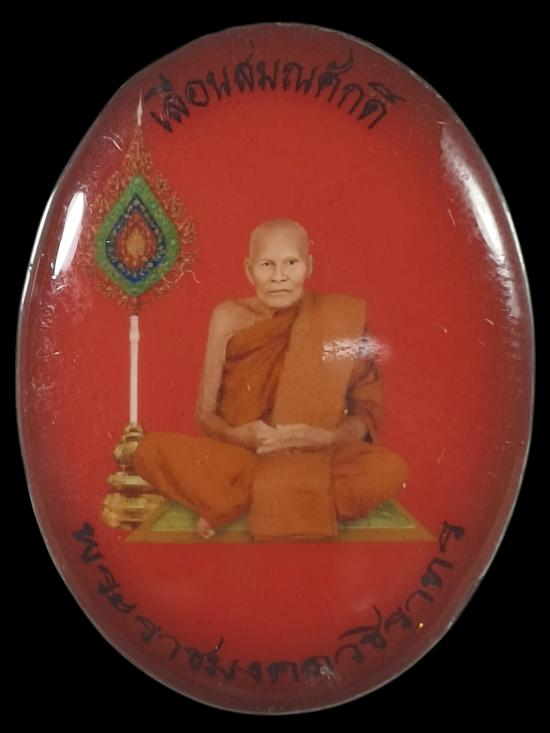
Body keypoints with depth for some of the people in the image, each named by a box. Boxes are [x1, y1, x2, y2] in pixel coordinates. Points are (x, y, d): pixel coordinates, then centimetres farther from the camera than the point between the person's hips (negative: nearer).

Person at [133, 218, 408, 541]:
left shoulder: (337, 320, -4)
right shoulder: (229, 317, -2)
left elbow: (366, 412, -1)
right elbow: (206, 411, 2)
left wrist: (326, 436, -23)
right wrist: (238, 435, -21)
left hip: (315, 461, 0)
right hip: (237, 456, 0)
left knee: (391, 469, -29)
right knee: (153, 451, -26)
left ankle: (229, 506, -21)